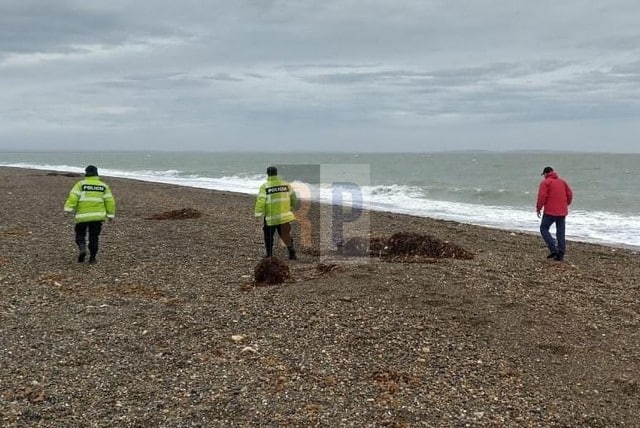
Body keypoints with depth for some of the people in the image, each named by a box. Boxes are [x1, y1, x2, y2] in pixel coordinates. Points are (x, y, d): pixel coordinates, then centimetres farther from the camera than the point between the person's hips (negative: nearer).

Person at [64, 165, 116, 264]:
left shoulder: (81, 184, -1)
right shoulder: (103, 186, 6)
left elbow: (73, 197, -12)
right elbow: (110, 201, 5)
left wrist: (69, 209, -14)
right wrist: (110, 214, 12)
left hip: (82, 215, -2)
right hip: (97, 216, 2)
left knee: (80, 234, 14)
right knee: (94, 237, 8)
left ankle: (82, 248, -12)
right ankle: (92, 258, 8)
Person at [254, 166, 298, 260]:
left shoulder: (265, 186, -9)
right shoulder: (286, 184, 2)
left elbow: (260, 201, -15)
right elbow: (293, 198, 9)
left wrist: (258, 214, -9)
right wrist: (291, 205, 28)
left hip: (270, 217, -3)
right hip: (285, 216, 3)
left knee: (268, 237, 16)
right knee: (286, 235, 10)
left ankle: (269, 254, 22)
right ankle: (292, 253, -1)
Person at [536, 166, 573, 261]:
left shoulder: (545, 182, -4)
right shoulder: (562, 181, 14)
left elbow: (542, 196, -13)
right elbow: (570, 194, 11)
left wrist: (538, 208, -3)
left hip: (550, 211, -6)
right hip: (562, 212, 6)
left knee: (544, 229, 6)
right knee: (561, 233, 8)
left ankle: (553, 249, -9)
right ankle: (560, 255, 8)